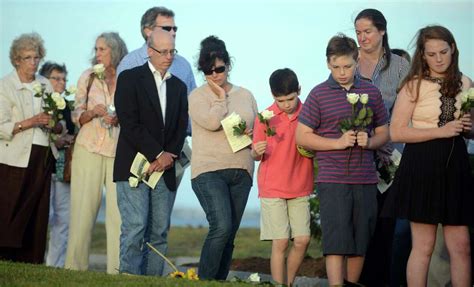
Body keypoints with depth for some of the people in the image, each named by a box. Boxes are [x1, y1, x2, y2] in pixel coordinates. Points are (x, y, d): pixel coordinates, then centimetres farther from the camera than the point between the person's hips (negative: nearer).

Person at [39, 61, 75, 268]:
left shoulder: (66, 107, 17)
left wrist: (69, 140, 0)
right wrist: (53, 143, -16)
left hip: (64, 168, 6)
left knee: (64, 218, 2)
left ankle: (56, 265, 6)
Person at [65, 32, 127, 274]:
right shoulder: (88, 77, 8)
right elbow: (77, 116, 9)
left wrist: (120, 119, -9)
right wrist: (94, 112, -11)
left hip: (119, 151, -1)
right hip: (89, 148, 1)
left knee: (119, 209, -5)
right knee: (83, 207, -1)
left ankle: (117, 269, -2)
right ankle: (75, 266, 4)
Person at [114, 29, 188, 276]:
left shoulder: (179, 86, 17)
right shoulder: (130, 78, 1)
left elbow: (181, 128, 12)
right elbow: (129, 123, -9)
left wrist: (168, 157, -6)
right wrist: (158, 154, -11)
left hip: (165, 169, 5)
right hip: (134, 167, -5)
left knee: (159, 232, 1)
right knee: (135, 227, -12)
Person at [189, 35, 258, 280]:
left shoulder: (245, 95, 16)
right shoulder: (197, 96, 3)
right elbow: (212, 122, -15)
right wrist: (221, 97, -1)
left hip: (241, 172, 5)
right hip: (209, 170, -5)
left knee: (229, 235, 4)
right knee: (221, 227, -20)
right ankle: (204, 281, -11)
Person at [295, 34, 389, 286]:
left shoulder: (371, 92, 10)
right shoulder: (319, 94, 1)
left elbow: (384, 133, 17)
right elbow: (301, 136, -1)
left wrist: (369, 142, -6)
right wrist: (338, 143, -12)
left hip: (365, 180, 4)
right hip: (332, 179, -4)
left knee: (361, 244, 8)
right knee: (336, 243, -8)